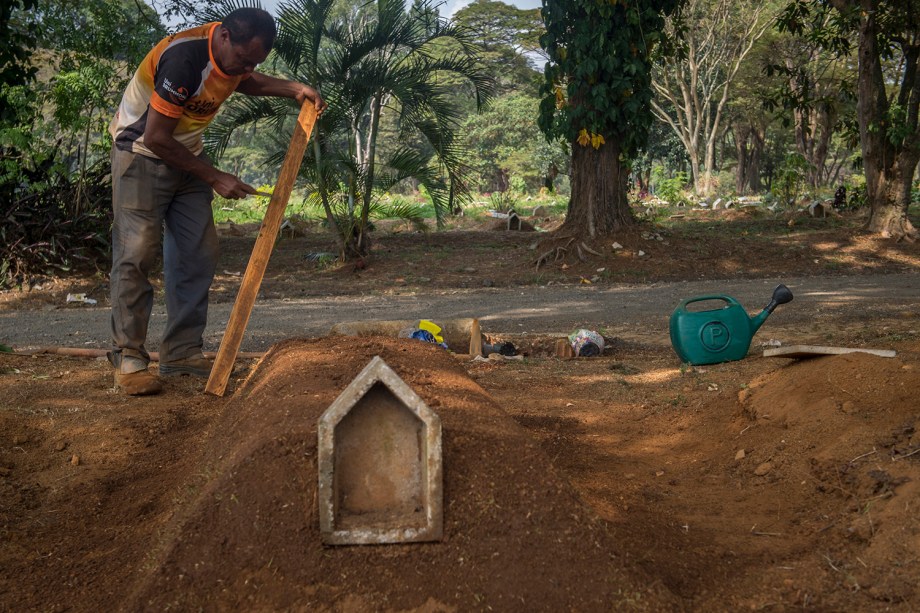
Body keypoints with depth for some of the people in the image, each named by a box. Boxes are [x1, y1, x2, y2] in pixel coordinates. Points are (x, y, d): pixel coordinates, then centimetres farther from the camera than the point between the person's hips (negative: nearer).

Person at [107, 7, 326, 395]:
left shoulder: (236, 50, -7)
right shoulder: (185, 58, -31)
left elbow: (243, 81, 20)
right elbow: (156, 138, -27)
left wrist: (293, 89, 2)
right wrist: (215, 178, -20)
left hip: (186, 155, 8)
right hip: (141, 154, -8)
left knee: (199, 253, 2)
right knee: (136, 254, -12)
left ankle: (182, 352, 8)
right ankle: (128, 359, -6)